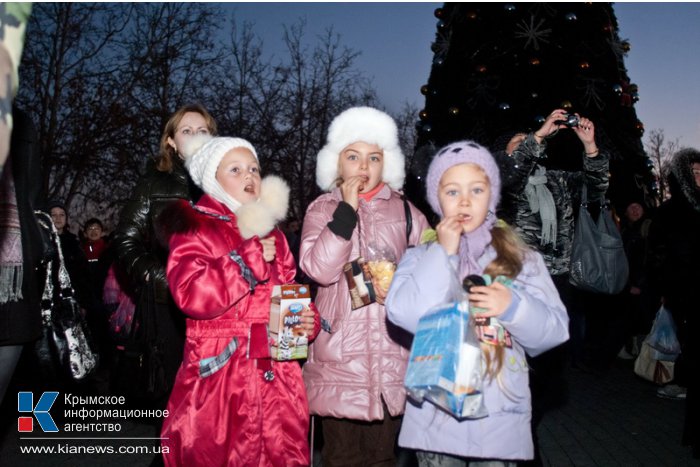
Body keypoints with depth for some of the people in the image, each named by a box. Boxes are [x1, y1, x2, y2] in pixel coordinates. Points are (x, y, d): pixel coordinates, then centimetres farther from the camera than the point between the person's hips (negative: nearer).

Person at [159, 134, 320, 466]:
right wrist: (250, 259, -13)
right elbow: (192, 295, -20)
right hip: (220, 377, -5)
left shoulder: (272, 234, 16)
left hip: (278, 377, 5)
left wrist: (307, 318, 0)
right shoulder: (194, 229, -3)